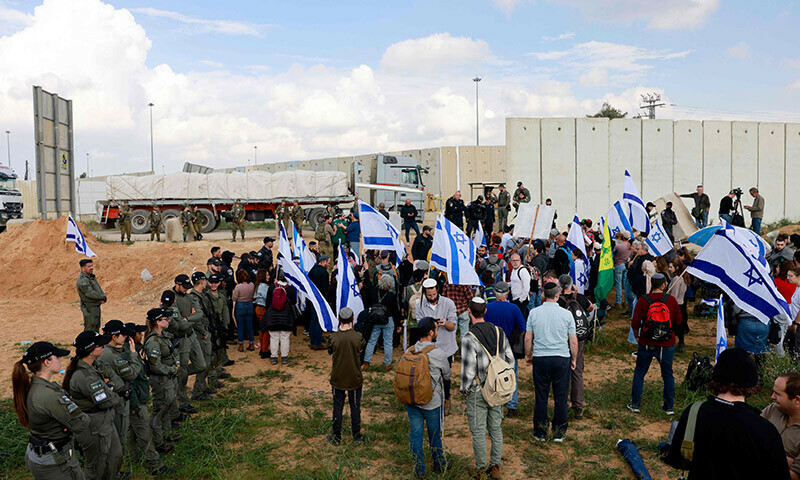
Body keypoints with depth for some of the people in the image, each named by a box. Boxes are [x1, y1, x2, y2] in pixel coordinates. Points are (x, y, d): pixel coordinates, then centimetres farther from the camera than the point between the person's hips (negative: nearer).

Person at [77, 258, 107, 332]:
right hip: (89, 308, -10)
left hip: (96, 306, 10)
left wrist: (103, 297, -8)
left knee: (96, 327, 18)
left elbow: (98, 288, 12)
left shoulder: (92, 276, 11)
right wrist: (103, 297, -15)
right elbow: (90, 293, -25)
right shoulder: (82, 280, -20)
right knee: (90, 329, -7)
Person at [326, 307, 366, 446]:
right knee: (355, 407, 14)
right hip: (355, 378, 0)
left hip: (338, 379, 0)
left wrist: (333, 374, 12)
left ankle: (336, 437, 22)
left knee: (337, 407, 12)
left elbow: (332, 359, -2)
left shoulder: (333, 338, -11)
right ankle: (357, 436, 25)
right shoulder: (358, 337, -12)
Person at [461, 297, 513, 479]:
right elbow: (510, 360, 5)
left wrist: (464, 391, -3)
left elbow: (468, 372, -20)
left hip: (477, 393, -5)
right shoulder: (499, 332, -2)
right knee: (496, 428, 16)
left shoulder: (469, 339, -20)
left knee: (478, 431, 8)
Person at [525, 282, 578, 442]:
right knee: (560, 397, 9)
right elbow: (573, 341, 0)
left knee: (541, 397, 8)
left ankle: (540, 433, 17)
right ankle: (559, 433, 17)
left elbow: (528, 339, 2)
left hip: (540, 358, 1)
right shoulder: (566, 314, -4)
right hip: (562, 359, -1)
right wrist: (574, 359, 15)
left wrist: (528, 355, 17)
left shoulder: (534, 313, -3)